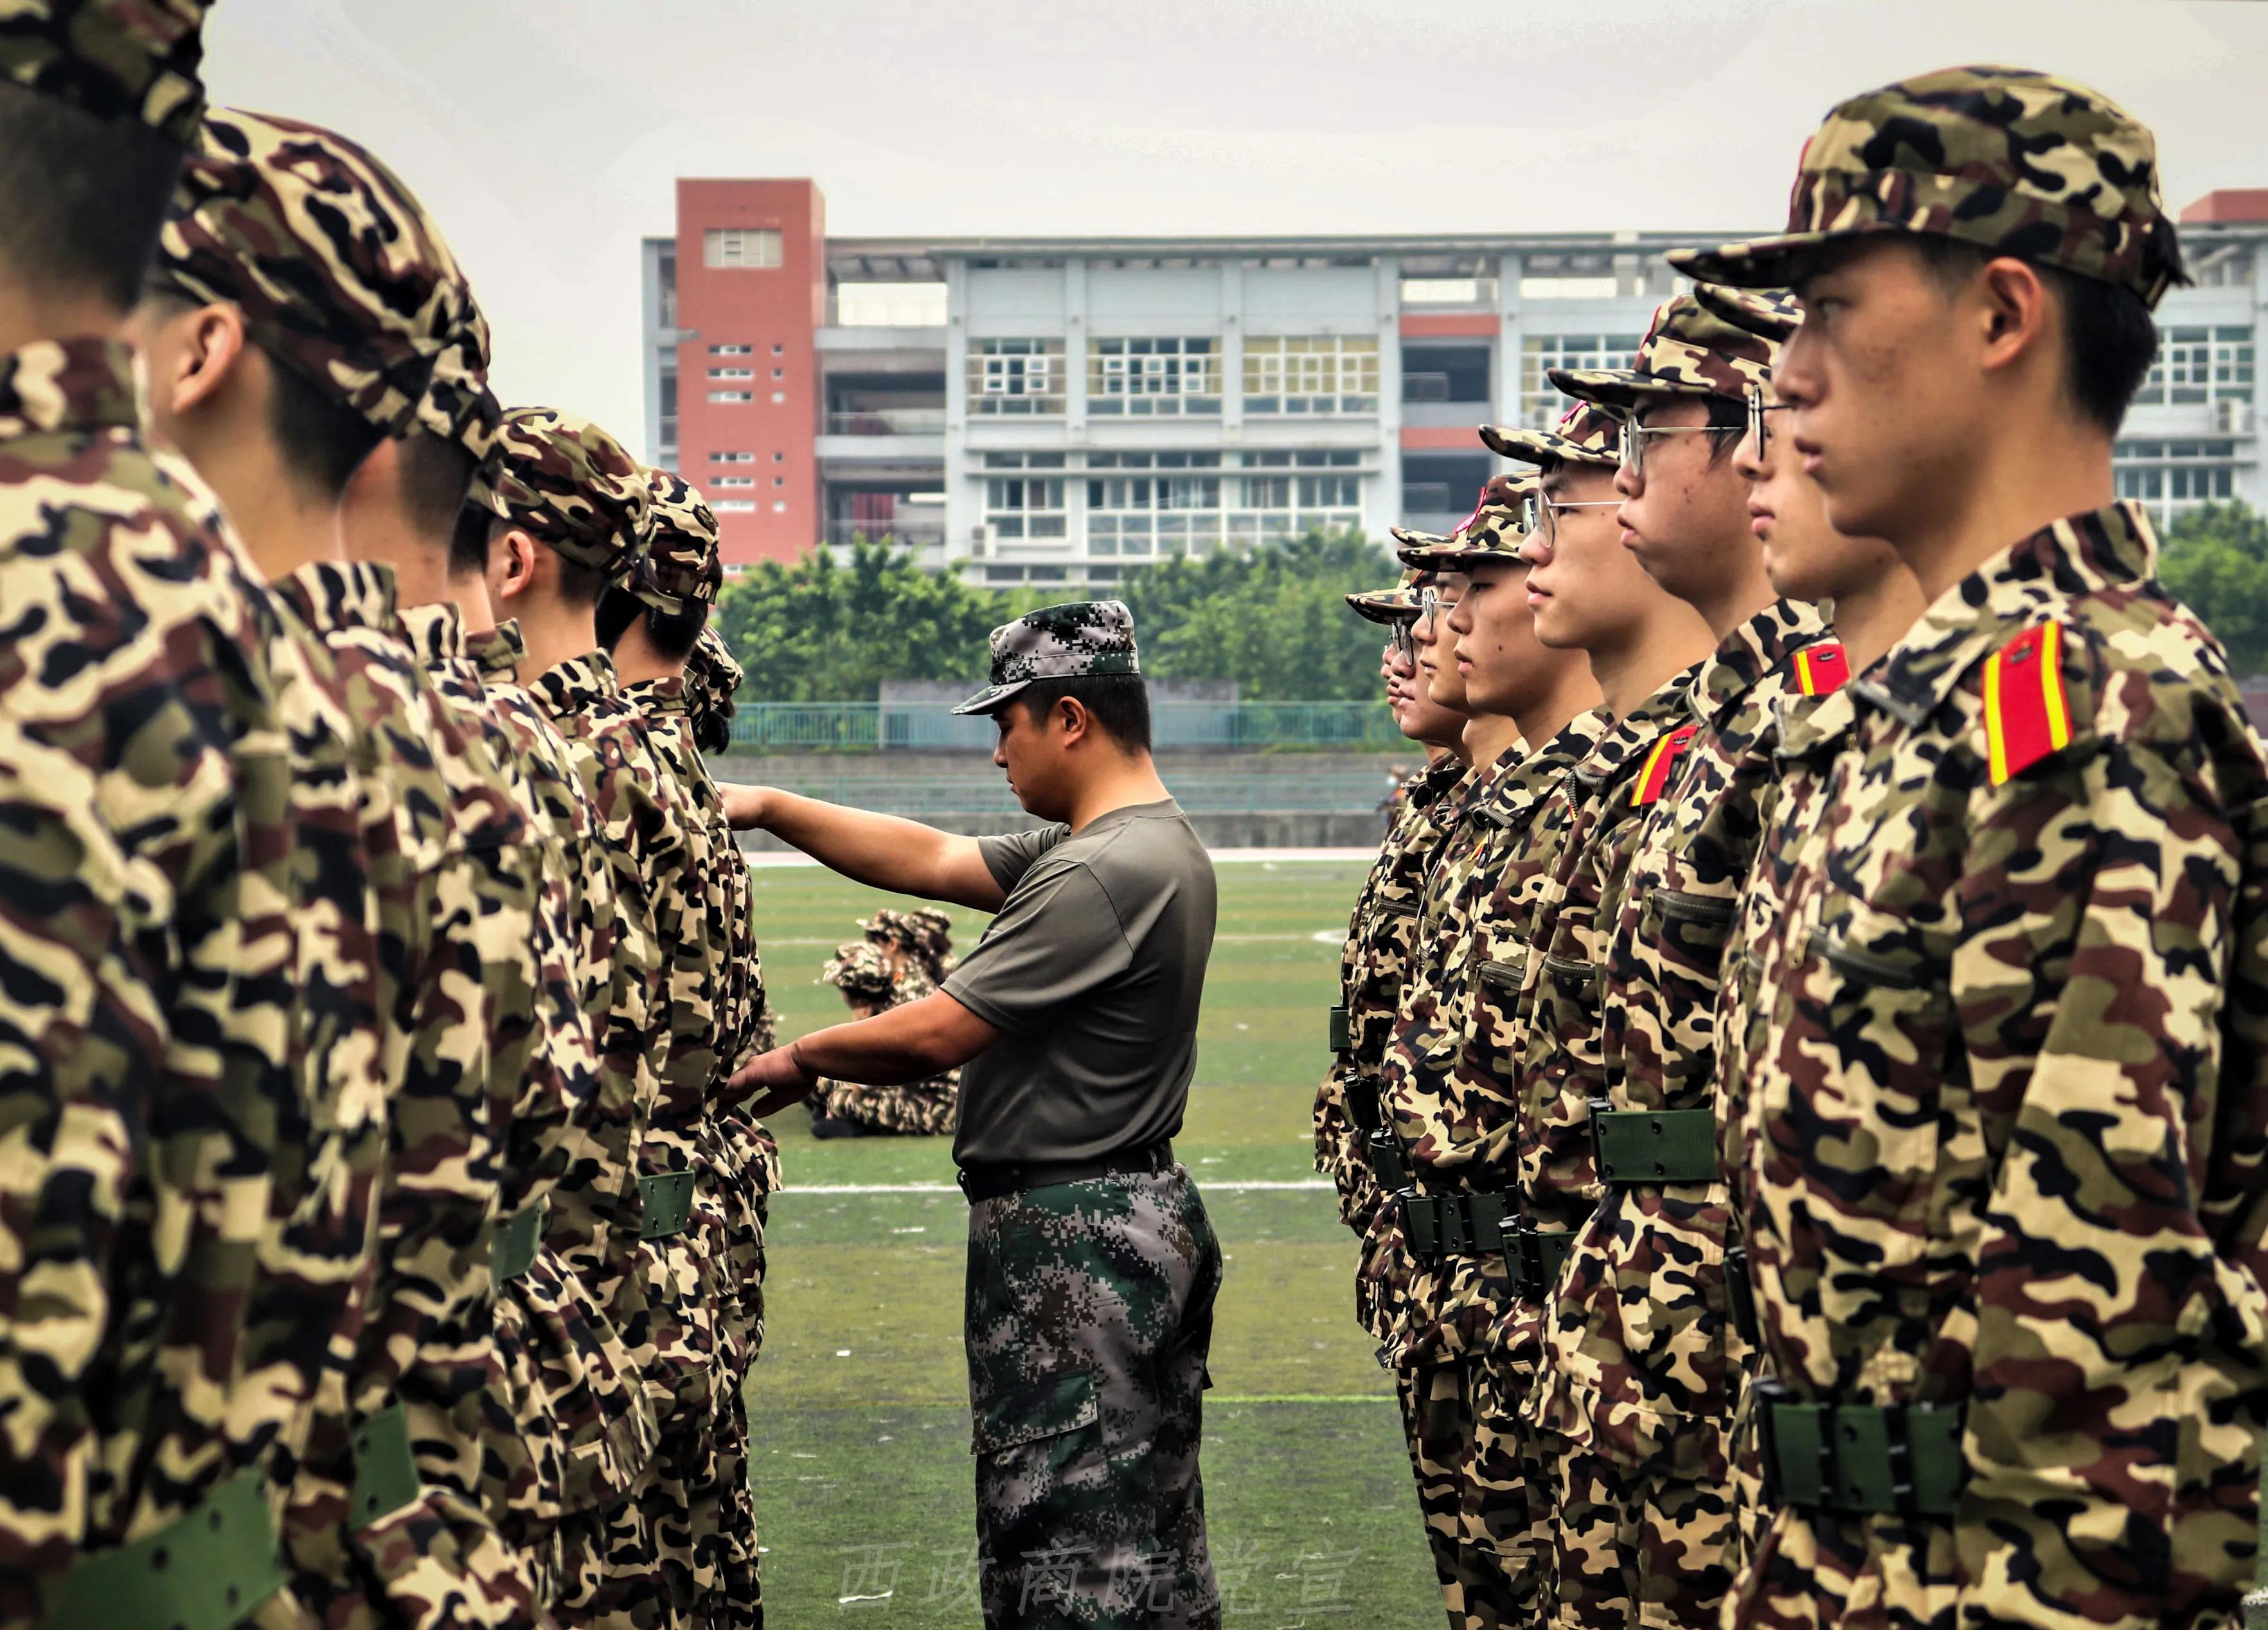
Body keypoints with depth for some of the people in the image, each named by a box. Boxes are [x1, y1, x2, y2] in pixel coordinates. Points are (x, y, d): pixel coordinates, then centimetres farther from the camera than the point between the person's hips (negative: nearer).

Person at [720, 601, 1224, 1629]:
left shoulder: (1102, 871, -21)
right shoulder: (1153, 844, 12)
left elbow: (936, 1036, -20)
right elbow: (933, 862, 15)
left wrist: (799, 1060, -3)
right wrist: (771, 809, 10)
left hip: (1071, 1240, -11)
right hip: (1143, 1222, 11)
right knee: (1151, 1547, 16)